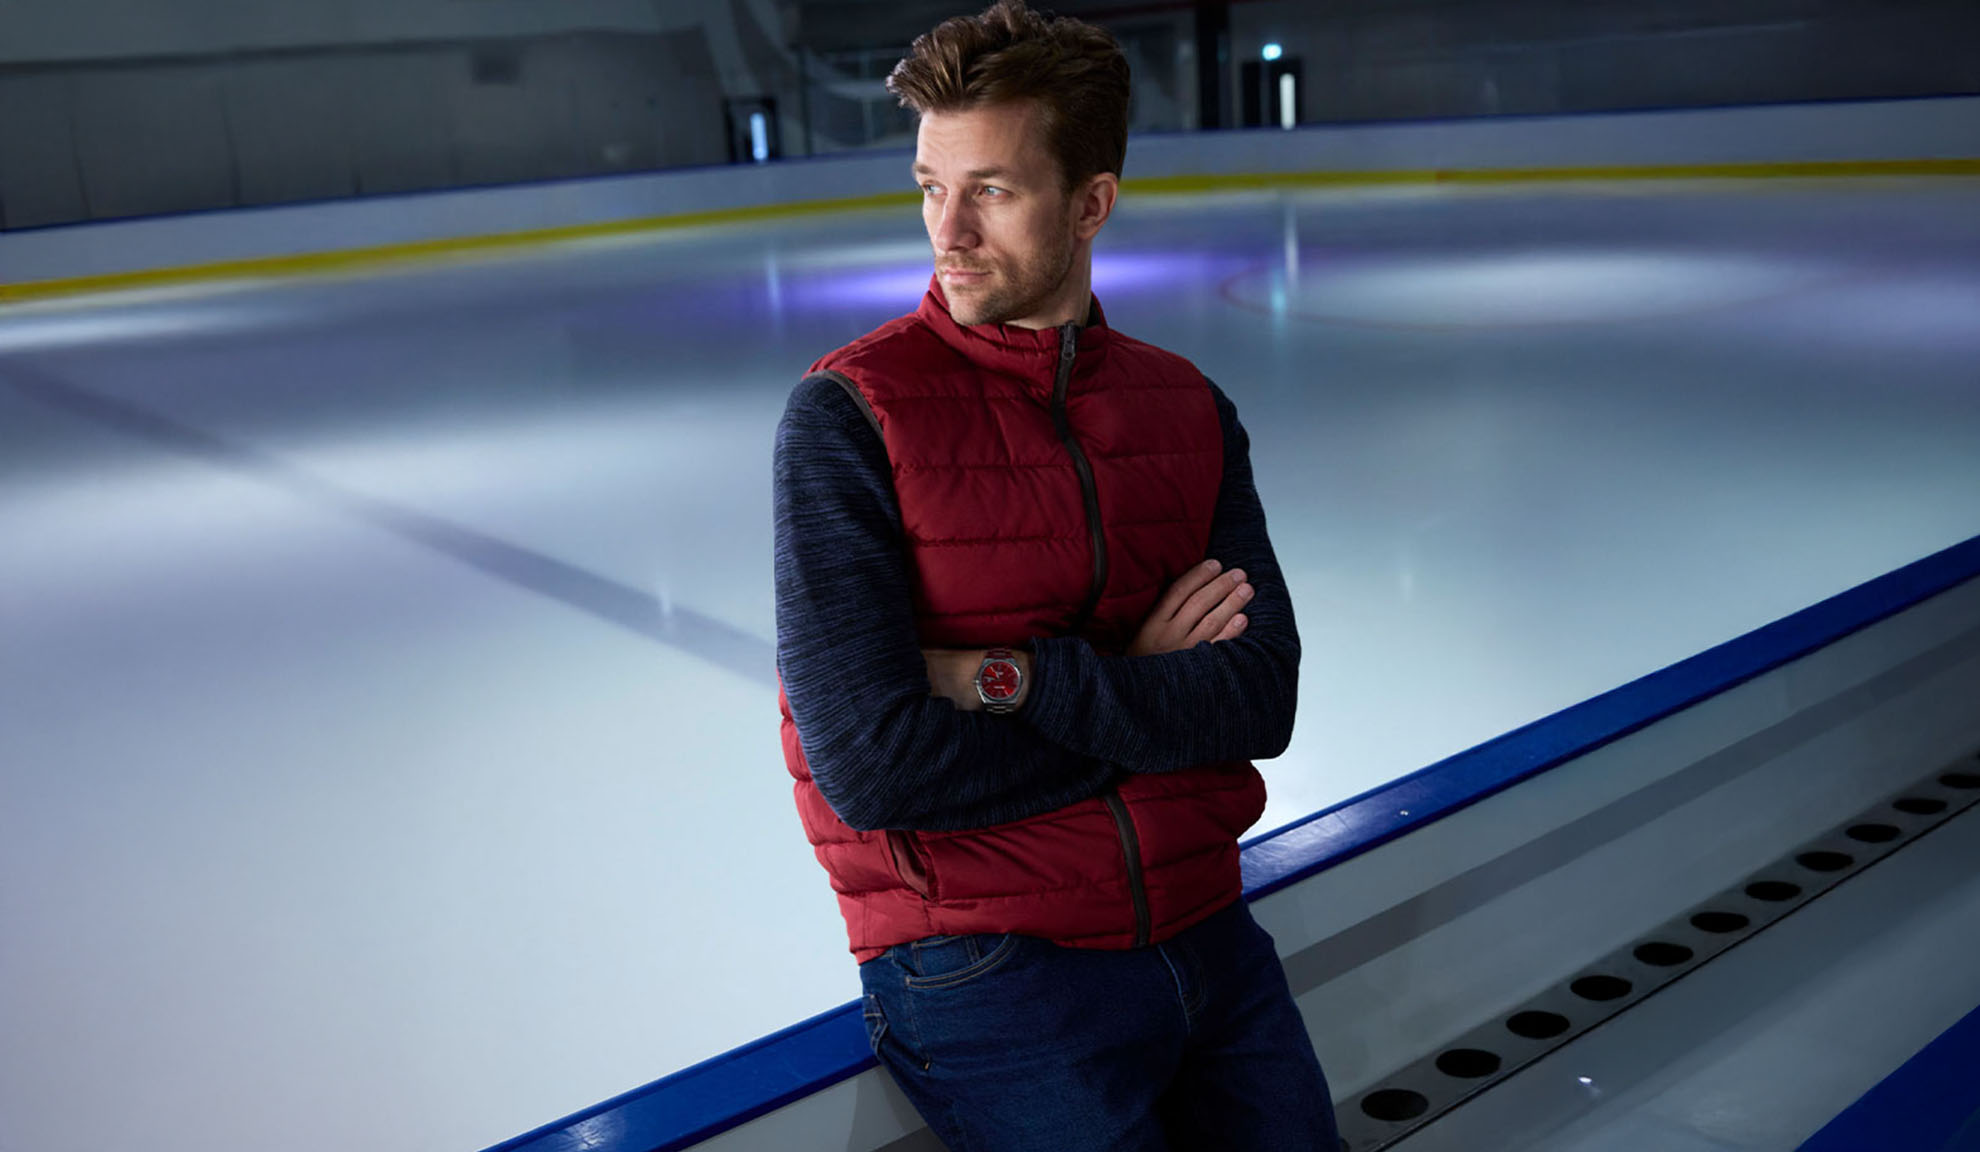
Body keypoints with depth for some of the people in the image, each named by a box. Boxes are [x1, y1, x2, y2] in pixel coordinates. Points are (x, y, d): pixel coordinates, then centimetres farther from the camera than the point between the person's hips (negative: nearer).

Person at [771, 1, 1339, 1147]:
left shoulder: (1187, 406, 3)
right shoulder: (848, 414, -11)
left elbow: (1262, 700, -7)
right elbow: (871, 766, -20)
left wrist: (1019, 678, -20)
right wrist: (1142, 691, -10)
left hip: (1207, 934, 5)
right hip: (983, 964, -4)